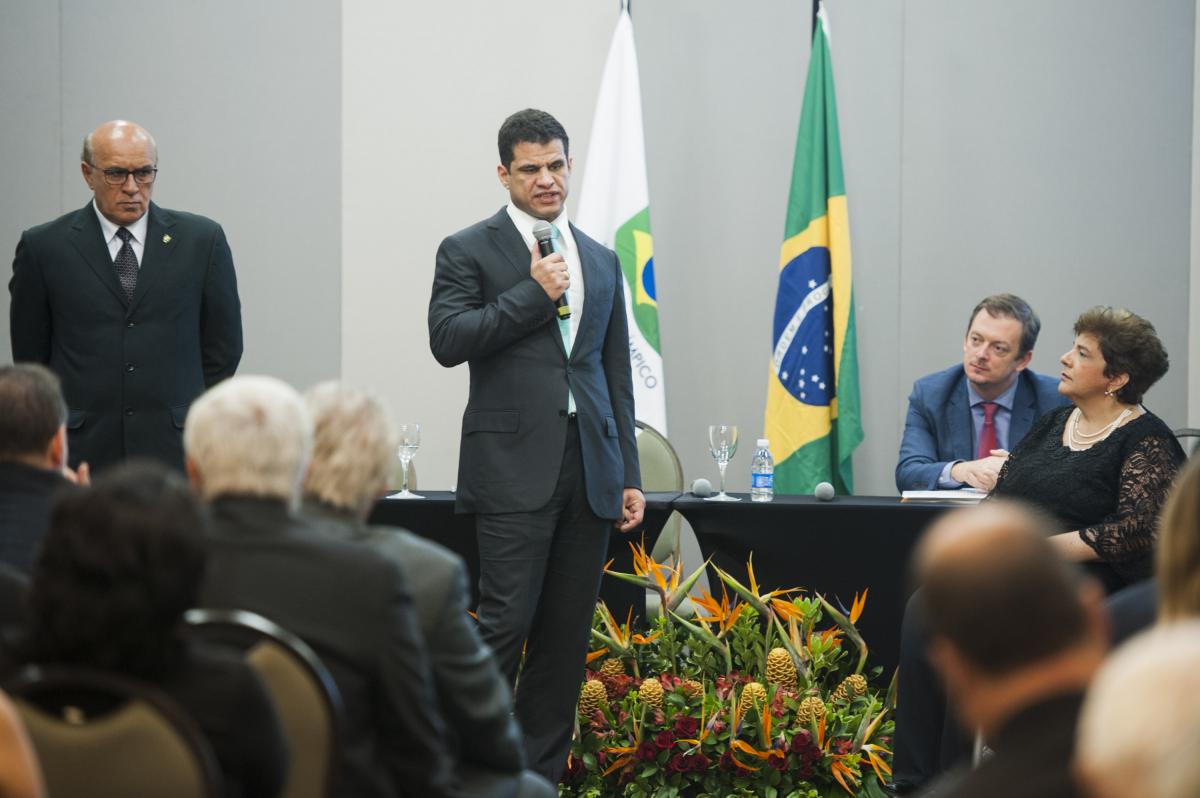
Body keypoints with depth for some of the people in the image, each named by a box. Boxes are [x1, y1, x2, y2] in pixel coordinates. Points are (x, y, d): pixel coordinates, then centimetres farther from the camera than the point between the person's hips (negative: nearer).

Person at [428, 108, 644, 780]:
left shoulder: (602, 261, 19)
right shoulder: (469, 251, 4)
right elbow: (447, 340, -10)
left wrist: (630, 475, 14)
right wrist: (534, 293, -10)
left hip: (589, 467, 5)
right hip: (515, 465, -5)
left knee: (567, 636, 4)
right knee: (506, 622, -12)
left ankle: (542, 775, 9)